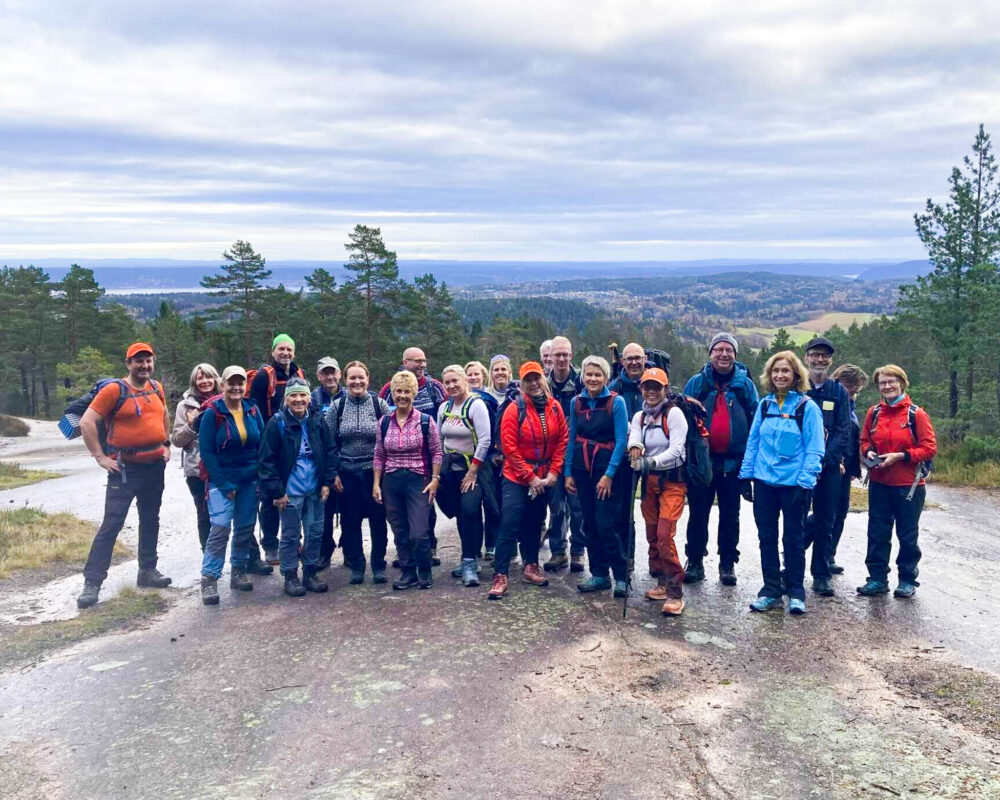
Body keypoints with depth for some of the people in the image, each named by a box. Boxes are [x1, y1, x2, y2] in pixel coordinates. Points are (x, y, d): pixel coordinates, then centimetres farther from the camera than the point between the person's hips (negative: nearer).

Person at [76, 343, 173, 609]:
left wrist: (166, 444, 16)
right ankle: (92, 582, -3)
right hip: (126, 468, -6)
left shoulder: (156, 388, 7)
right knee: (111, 524, -8)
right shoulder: (114, 390, -12)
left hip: (155, 466, 6)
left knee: (150, 521, 14)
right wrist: (100, 456, -15)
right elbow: (86, 422, -14)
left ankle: (147, 571, 26)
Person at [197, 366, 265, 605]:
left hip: (250, 480, 4)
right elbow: (206, 451, -9)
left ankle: (238, 572, 23)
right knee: (220, 527, -15)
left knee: (245, 528, 8)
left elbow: (262, 445, 8)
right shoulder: (212, 413, -8)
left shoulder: (252, 410, 3)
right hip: (222, 480, -4)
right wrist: (224, 485, -12)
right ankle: (209, 579, -7)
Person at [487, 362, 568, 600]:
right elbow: (509, 447, -13)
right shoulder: (515, 409, -12)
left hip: (543, 479, 4)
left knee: (534, 523, 16)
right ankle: (500, 576, -7)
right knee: (509, 525, -9)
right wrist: (530, 477, -13)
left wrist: (553, 472, -4)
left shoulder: (554, 408, 0)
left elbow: (562, 440, 4)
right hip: (516, 478, -4)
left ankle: (531, 567, 30)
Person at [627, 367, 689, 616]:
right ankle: (663, 583, 24)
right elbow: (634, 435, -11)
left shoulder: (674, 413, -8)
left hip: (672, 480, -6)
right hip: (649, 481, 6)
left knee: (664, 534, -16)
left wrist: (652, 461, -32)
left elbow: (676, 450, -18)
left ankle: (675, 593, -10)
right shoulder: (639, 416, 10)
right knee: (652, 535, 10)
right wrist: (635, 447, -35)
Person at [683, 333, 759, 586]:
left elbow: (755, 422, 4)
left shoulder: (745, 384, 3)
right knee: (698, 513, 6)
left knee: (730, 515, 9)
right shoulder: (696, 383, 3)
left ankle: (728, 564, 18)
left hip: (733, 462, 0)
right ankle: (694, 562, 16)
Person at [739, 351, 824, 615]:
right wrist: (746, 475, 4)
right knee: (767, 538, 10)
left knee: (793, 539, 7)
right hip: (764, 482, 4)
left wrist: (805, 482, -16)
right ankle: (771, 591, 21)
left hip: (793, 483, -4)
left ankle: (795, 593, 19)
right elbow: (753, 442, 9)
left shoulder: (807, 407, -6)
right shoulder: (765, 405, 7)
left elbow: (814, 449, -9)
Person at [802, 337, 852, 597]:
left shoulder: (839, 392, 7)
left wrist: (824, 460, -14)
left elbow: (843, 431, 0)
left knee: (825, 522, 6)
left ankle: (821, 576, 15)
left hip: (830, 467, 2)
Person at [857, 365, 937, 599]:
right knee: (877, 533, 7)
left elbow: (929, 447, -9)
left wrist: (900, 456, -18)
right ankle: (877, 578, 16)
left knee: (908, 535, 8)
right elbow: (864, 441, 14)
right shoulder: (874, 412, 3)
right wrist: (869, 453, -7)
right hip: (879, 483, 3)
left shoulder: (916, 414, -8)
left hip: (909, 485, -3)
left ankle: (908, 579, 21)